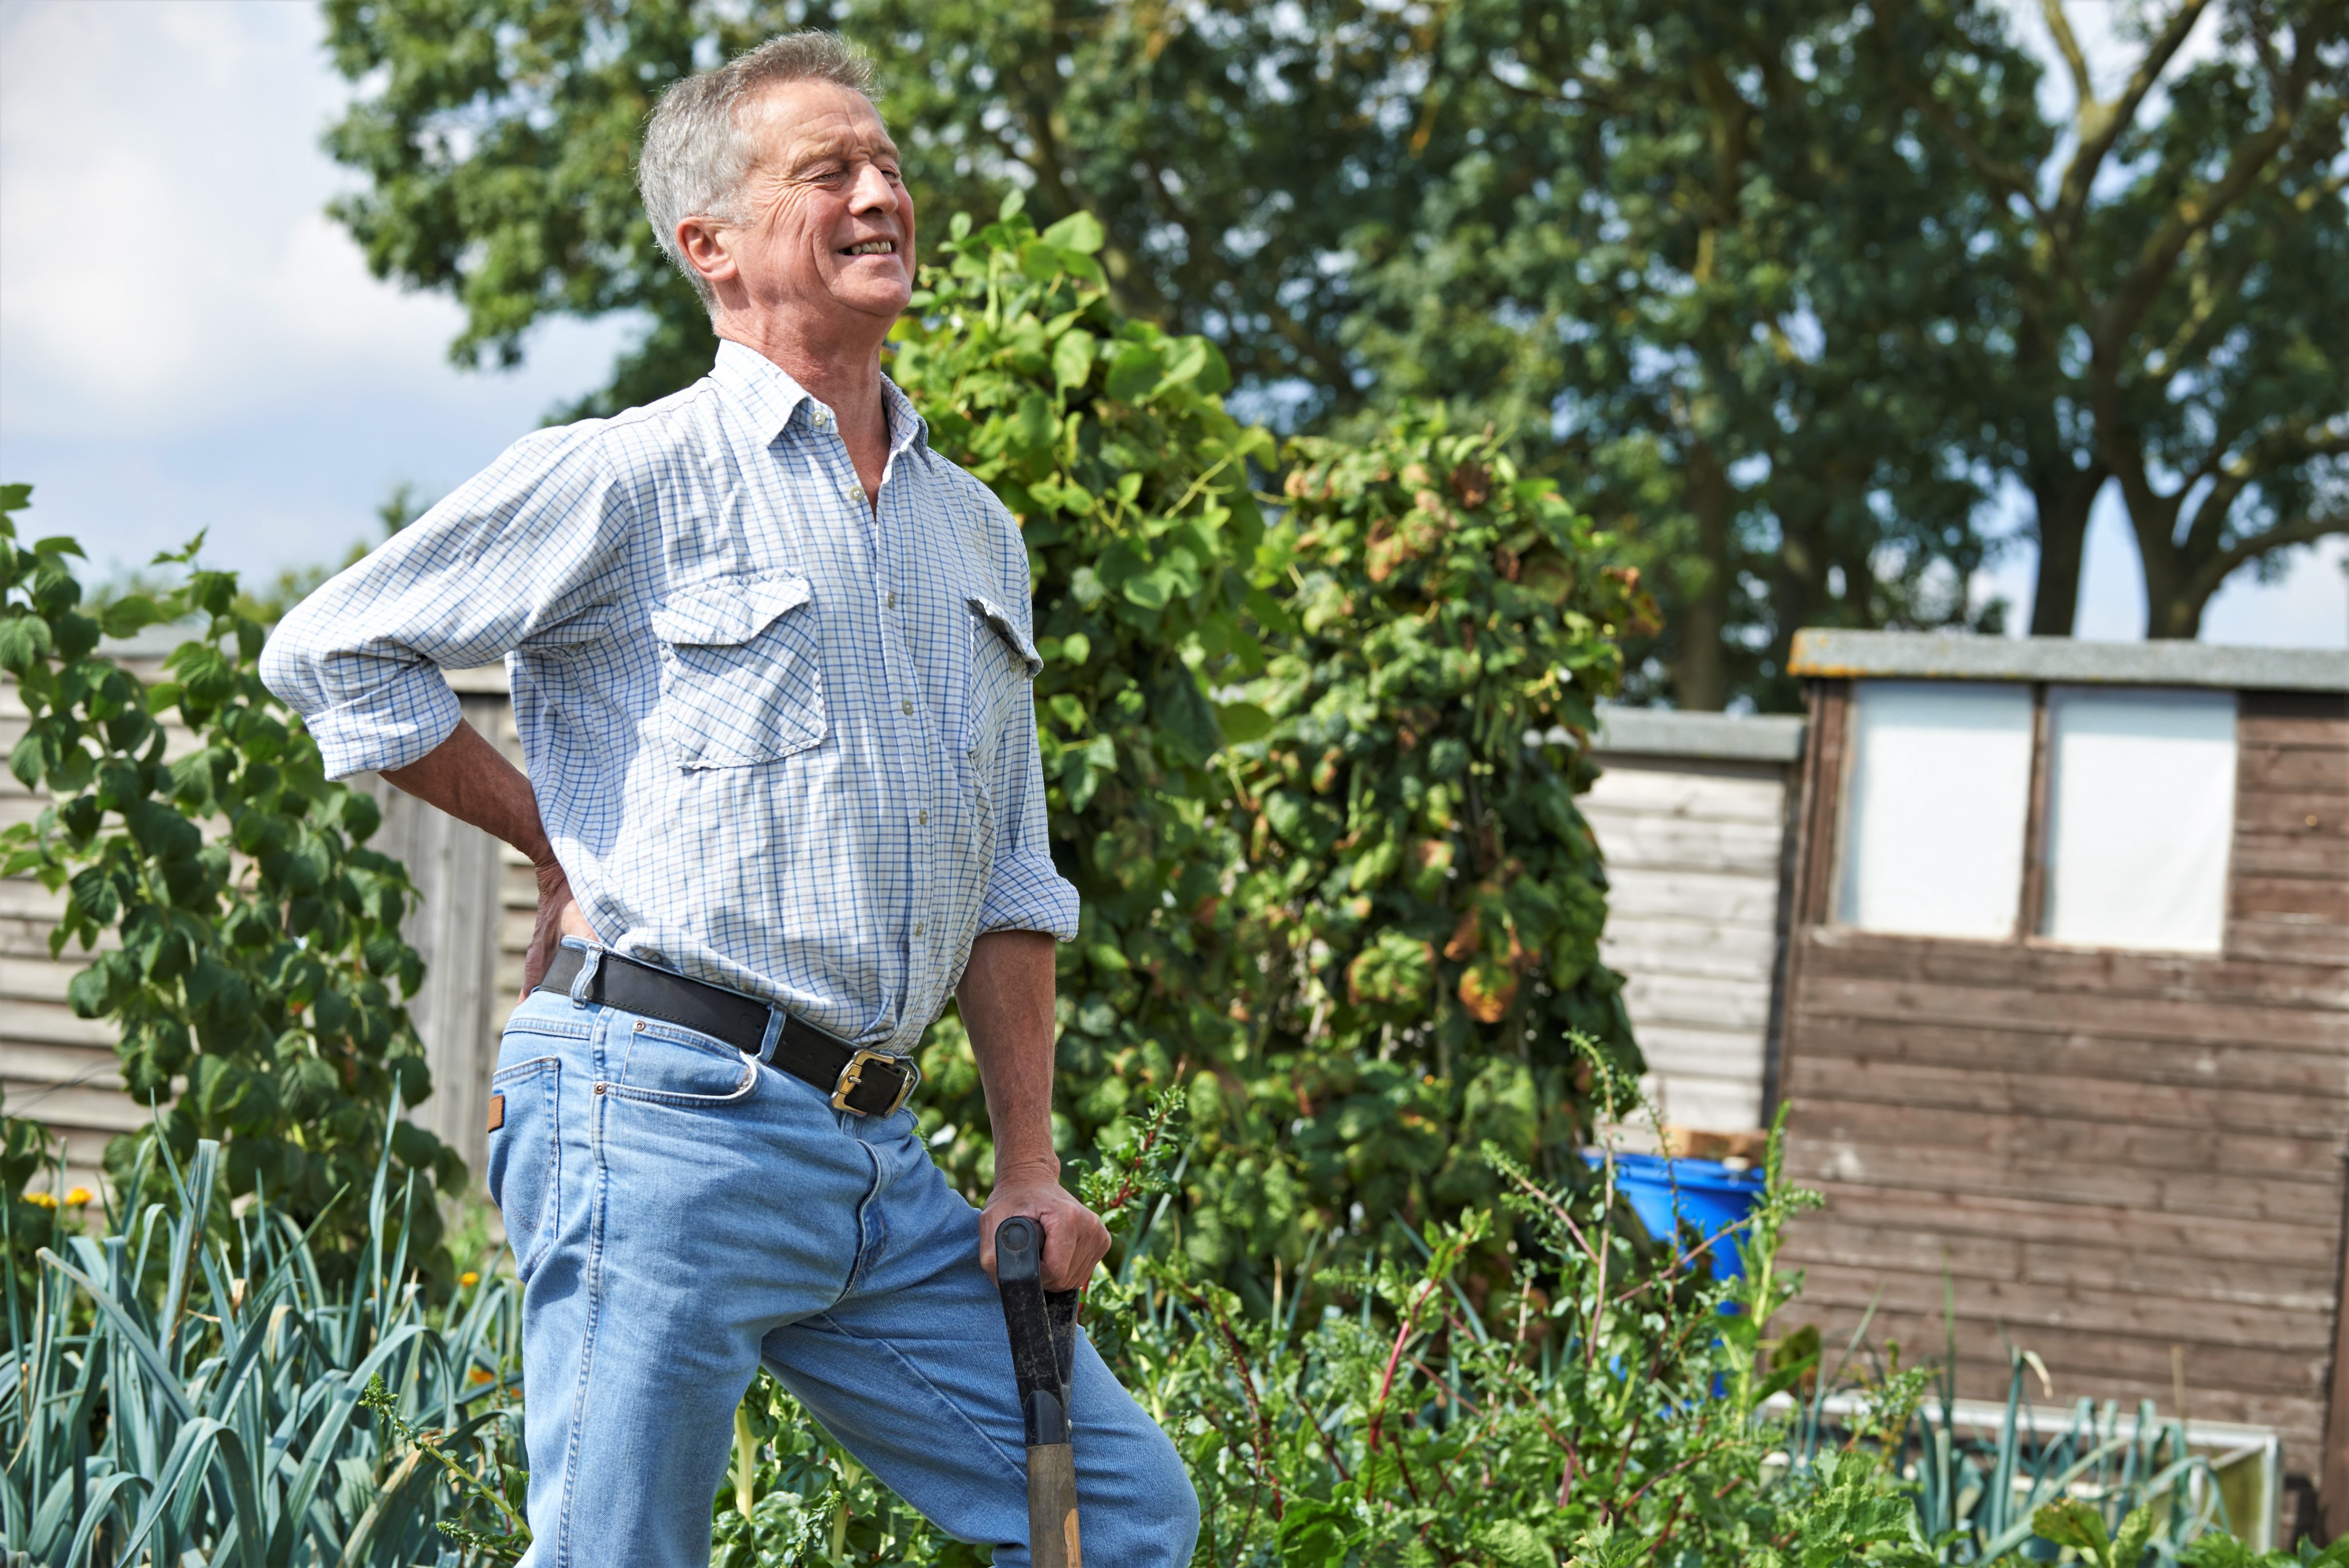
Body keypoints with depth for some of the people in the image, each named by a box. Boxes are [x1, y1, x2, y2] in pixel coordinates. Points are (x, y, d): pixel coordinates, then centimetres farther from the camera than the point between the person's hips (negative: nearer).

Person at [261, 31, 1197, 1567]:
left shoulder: (977, 532, 18)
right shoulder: (626, 481, -3)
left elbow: (1010, 885, 20)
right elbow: (332, 652, 0)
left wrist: (1032, 1167, 13)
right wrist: (559, 839, 2)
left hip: (878, 1153, 7)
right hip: (663, 1115, -7)